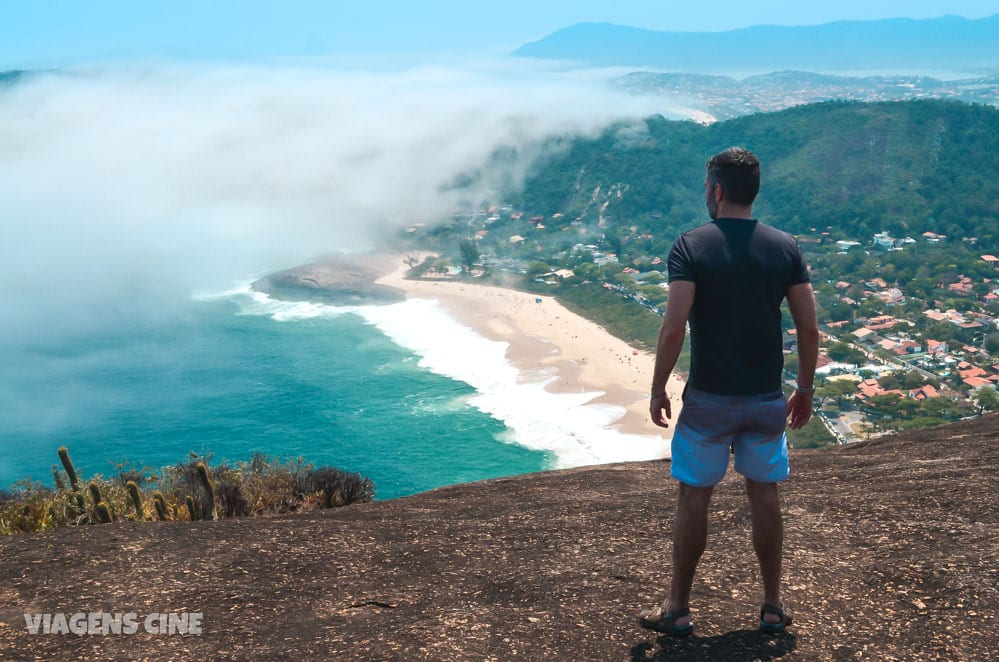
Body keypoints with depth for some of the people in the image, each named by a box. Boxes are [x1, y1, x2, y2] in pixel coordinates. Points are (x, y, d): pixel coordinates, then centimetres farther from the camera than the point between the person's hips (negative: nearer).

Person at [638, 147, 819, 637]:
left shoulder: (691, 246, -10)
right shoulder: (785, 248, 0)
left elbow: (674, 329, -16)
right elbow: (809, 329, -1)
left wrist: (657, 390, -5)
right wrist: (805, 389, 11)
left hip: (708, 399, -3)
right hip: (767, 399, 3)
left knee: (693, 498, 8)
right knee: (764, 495, 15)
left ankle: (678, 608, 17)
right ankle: (773, 606, 23)